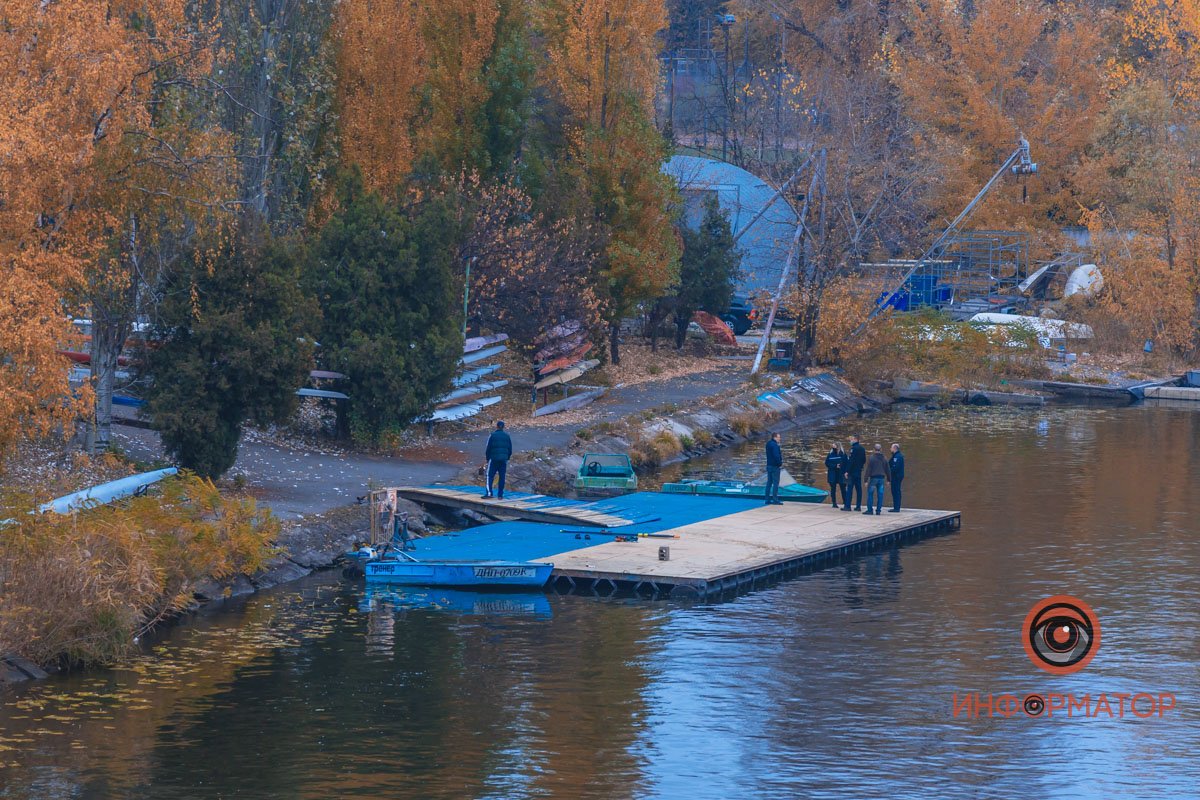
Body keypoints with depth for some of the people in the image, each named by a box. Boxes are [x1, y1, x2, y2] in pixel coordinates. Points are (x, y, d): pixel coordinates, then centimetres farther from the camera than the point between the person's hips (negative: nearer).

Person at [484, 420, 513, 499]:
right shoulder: (507, 436, 5)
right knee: (502, 477, 6)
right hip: (503, 459, 3)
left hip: (494, 459, -3)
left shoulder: (492, 435, -6)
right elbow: (510, 449, 9)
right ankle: (500, 494, 5)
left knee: (490, 475, 2)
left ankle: (489, 492, -10)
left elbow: (488, 448, -4)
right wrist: (507, 458, 20)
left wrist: (487, 458, 8)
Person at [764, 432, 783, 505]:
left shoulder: (769, 444, 12)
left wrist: (780, 450, 4)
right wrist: (780, 464, -14)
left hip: (769, 465, 10)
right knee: (776, 483, -6)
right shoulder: (774, 445, -18)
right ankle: (775, 500, -7)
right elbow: (776, 456, -24)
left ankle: (768, 499, 14)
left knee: (769, 482, 12)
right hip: (775, 466, -9)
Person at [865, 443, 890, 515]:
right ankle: (878, 510, 4)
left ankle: (869, 510, -4)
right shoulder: (884, 459, 8)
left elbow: (868, 470, -9)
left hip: (873, 478, -4)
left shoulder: (871, 458, -7)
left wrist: (866, 480, -8)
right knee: (880, 495, 5)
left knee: (870, 494, 2)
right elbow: (887, 470, 12)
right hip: (881, 478, 4)